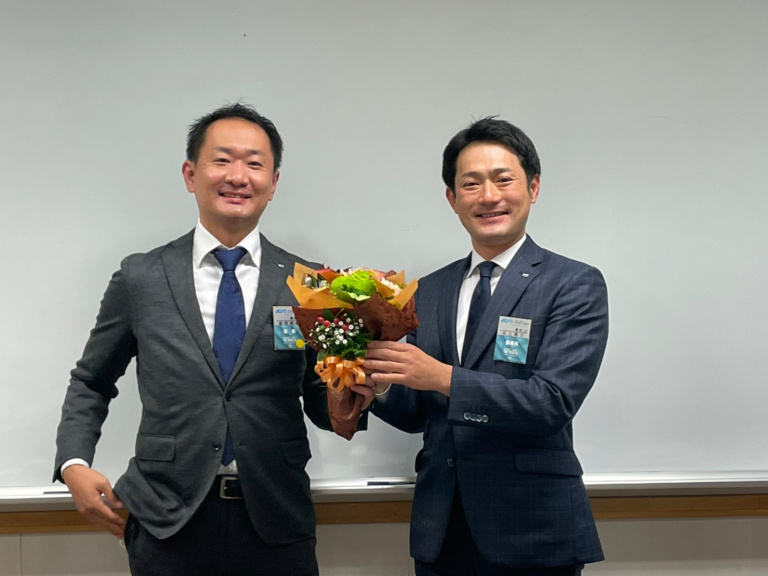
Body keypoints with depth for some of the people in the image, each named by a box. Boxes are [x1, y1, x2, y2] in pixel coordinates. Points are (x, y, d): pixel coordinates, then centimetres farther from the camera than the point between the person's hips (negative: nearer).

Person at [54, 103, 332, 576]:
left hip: (276, 524, 1)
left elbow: (323, 407, 6)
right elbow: (90, 383, 12)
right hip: (168, 523, 0)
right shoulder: (140, 279, 3)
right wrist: (73, 464, -2)